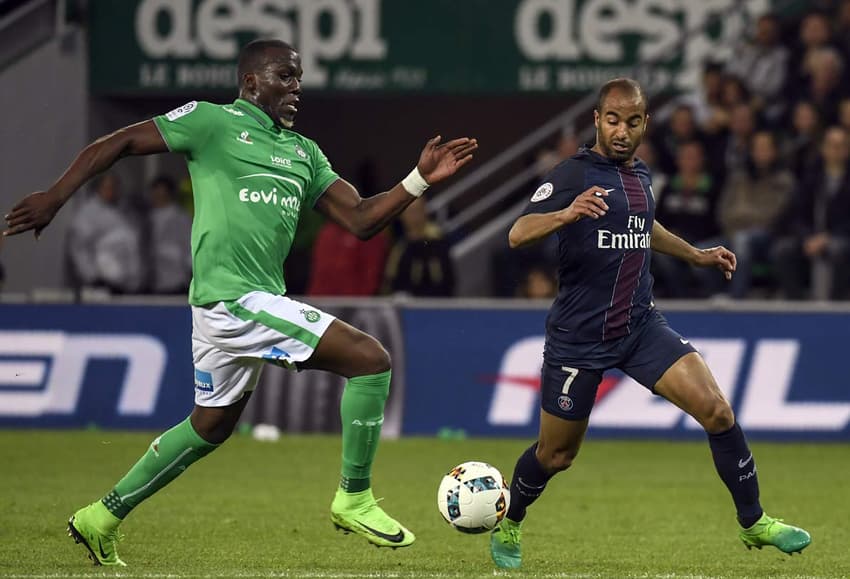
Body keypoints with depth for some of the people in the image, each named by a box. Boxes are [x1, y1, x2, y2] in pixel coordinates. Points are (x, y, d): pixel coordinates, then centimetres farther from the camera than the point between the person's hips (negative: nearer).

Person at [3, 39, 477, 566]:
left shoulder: (303, 153, 18)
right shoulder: (214, 121, -3)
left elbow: (361, 219, 12)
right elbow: (118, 144, -1)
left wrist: (420, 181, -1)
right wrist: (55, 198, -5)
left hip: (260, 300, 9)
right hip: (234, 299, -9)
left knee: (212, 426, 20)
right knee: (370, 359, -14)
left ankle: (103, 518, 30)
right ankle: (355, 499, -4)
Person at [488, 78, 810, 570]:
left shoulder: (639, 175, 8)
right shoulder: (574, 174, -13)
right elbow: (518, 235, -26)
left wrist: (696, 256, 32)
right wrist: (567, 214, -44)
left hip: (641, 326, 5)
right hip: (579, 337, -5)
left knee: (717, 409, -12)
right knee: (556, 455, 6)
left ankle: (754, 522, 1)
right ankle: (508, 529, 35)